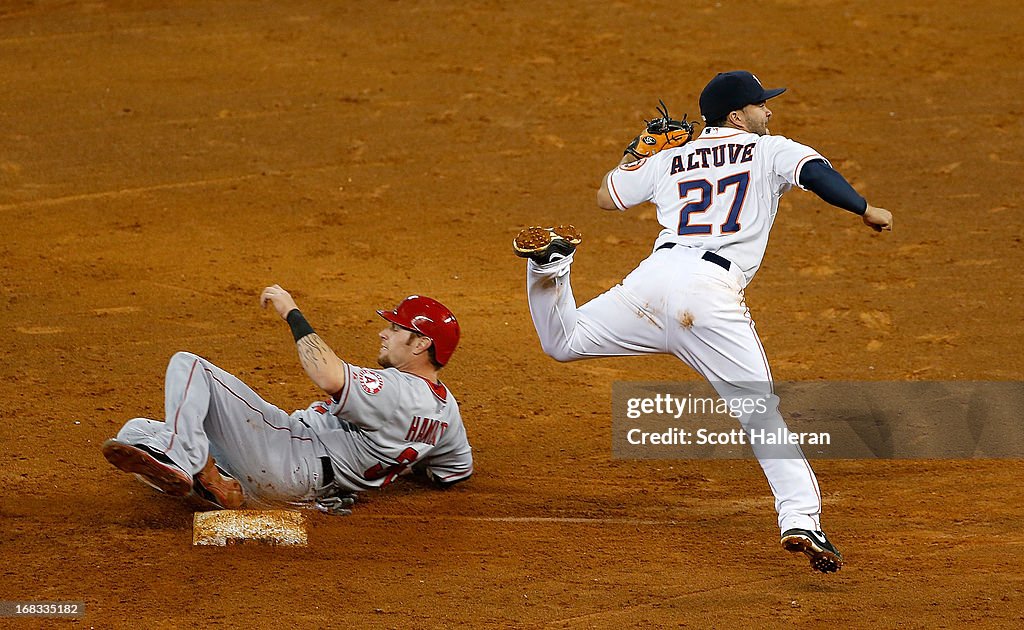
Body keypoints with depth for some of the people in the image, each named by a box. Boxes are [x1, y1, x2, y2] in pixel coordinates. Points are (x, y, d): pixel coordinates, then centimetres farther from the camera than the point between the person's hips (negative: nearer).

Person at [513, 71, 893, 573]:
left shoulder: (669, 161, 25)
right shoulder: (767, 151, 14)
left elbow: (606, 197, 35)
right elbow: (815, 172, -6)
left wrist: (639, 153, 48)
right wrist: (865, 211, -2)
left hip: (653, 278, 3)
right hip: (711, 296, -3)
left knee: (562, 342, 22)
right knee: (762, 414, -2)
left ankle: (551, 261, -5)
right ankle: (800, 521, -18)